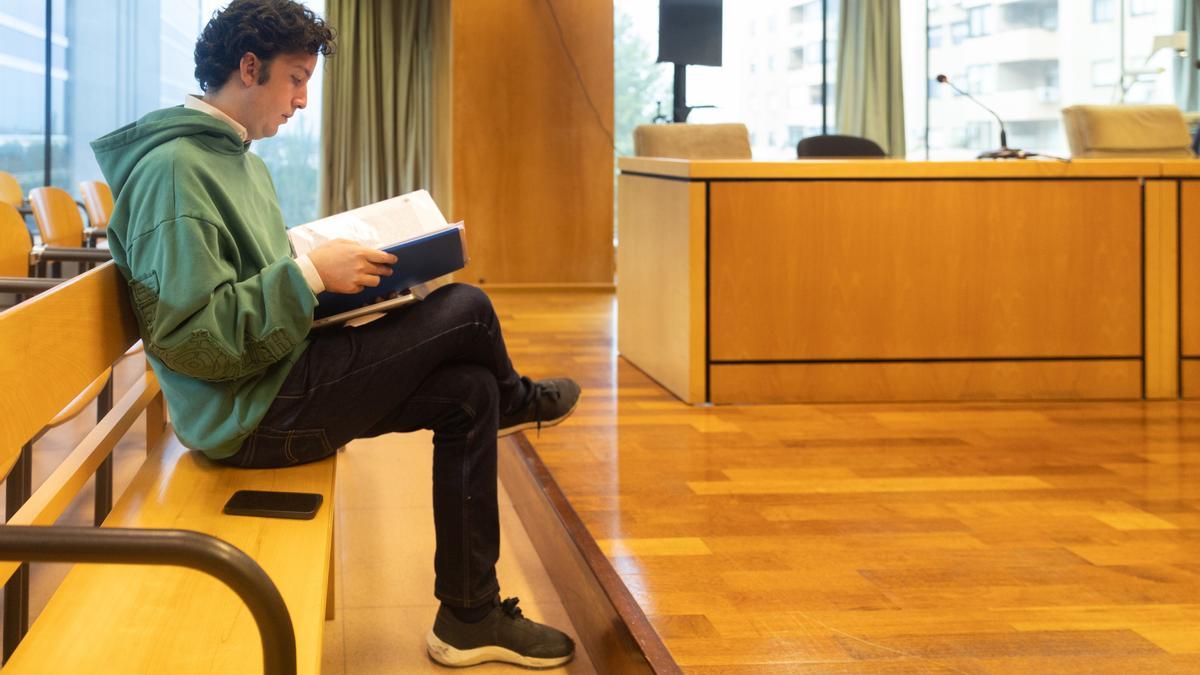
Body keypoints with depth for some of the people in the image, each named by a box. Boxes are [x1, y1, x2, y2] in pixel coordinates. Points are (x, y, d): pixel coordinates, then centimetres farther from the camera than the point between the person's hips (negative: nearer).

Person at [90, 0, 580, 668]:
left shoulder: (241, 160, 15)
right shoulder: (174, 168, -18)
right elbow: (186, 333, -24)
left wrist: (329, 268, 4)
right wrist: (310, 273, -23)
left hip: (280, 381, 10)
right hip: (253, 415, -10)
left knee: (469, 393, 1)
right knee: (467, 308, -13)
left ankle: (471, 616, 11)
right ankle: (516, 401, 22)